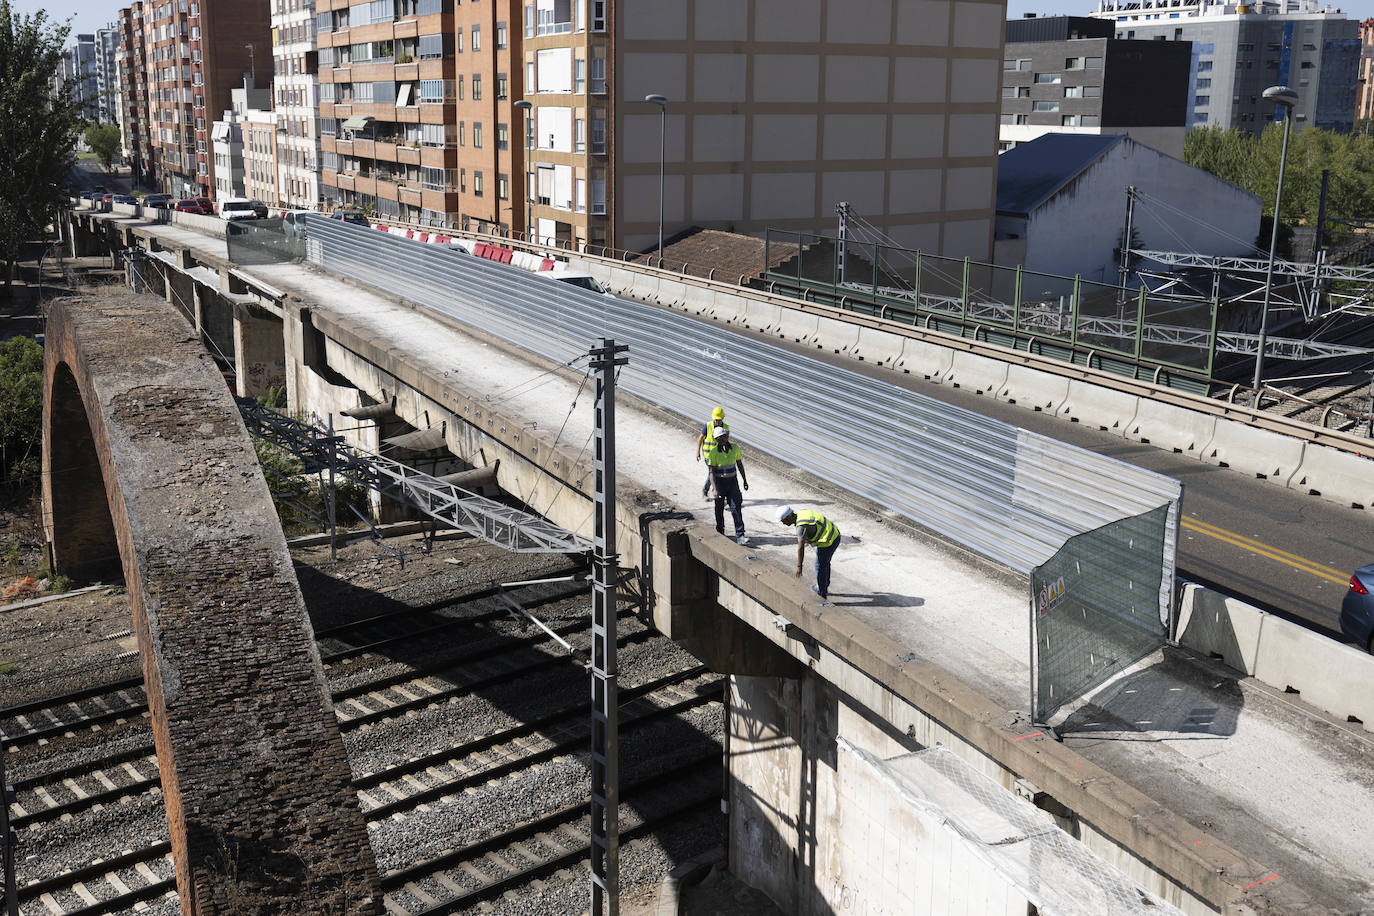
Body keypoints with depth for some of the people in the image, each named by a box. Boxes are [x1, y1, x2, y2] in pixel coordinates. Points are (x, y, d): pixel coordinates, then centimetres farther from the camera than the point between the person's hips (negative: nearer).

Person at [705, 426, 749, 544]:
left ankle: (740, 536, -10)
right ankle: (720, 533, 30)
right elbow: (712, 472, -13)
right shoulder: (713, 452, -12)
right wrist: (715, 489, -20)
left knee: (736, 508, -7)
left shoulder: (735, 448, -2)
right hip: (720, 482, -2)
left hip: (733, 481, 2)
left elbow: (739, 464, 10)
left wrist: (745, 480, 13)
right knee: (719, 509, 10)